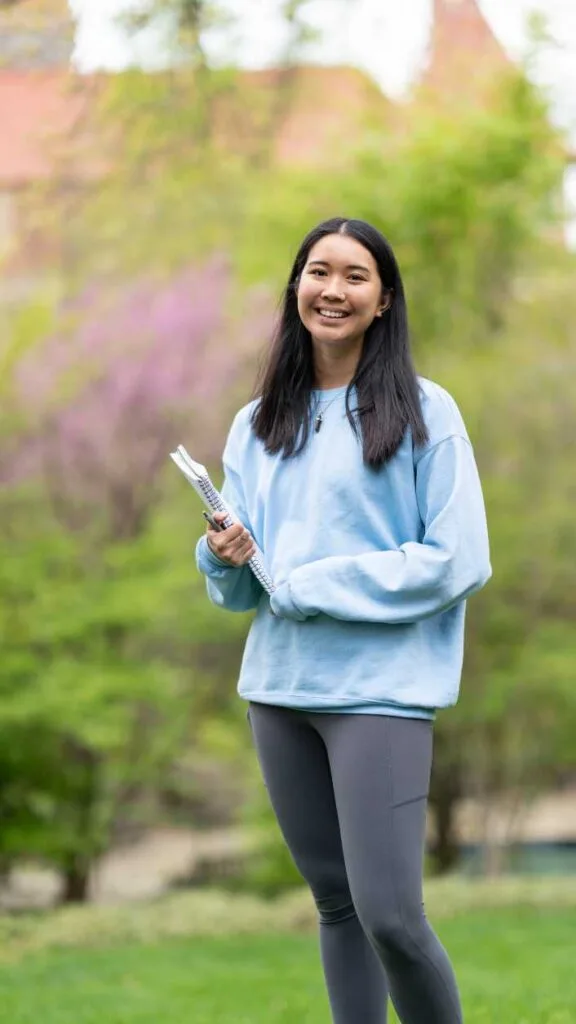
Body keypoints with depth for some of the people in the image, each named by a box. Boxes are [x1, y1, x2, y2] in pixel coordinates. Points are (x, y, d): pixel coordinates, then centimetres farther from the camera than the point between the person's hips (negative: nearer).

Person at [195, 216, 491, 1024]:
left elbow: (460, 561, -10)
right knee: (335, 903, 11)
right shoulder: (257, 425, 12)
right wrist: (225, 560, -8)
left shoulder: (423, 412, -4)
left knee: (388, 914, -12)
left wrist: (309, 586, -12)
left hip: (381, 686, -5)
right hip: (279, 684, 5)